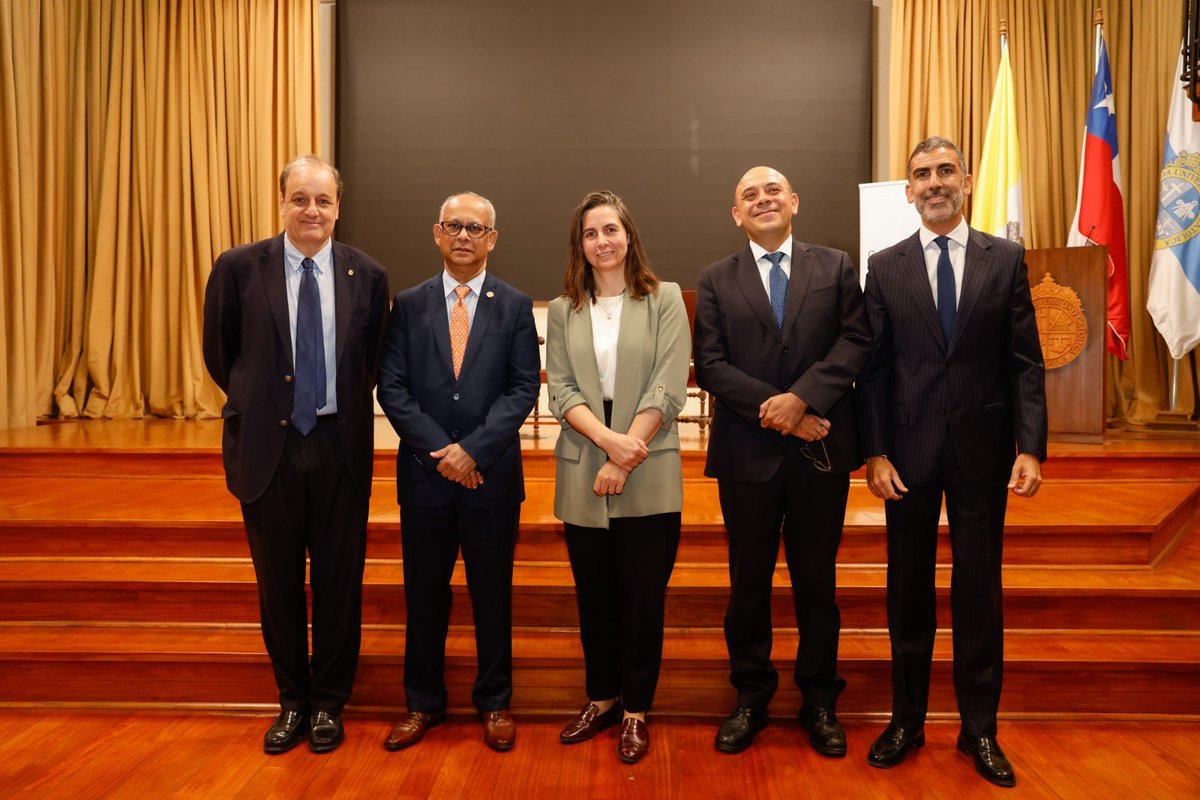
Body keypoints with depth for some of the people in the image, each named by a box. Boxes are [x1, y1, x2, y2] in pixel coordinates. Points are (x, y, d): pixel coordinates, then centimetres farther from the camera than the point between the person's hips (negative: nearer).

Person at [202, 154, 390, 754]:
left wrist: (344, 407, 9)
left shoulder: (367, 275, 0)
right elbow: (219, 355, 9)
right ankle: (292, 699, 31)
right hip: (268, 446, 0)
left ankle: (328, 703, 27)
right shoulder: (238, 268, -3)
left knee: (339, 580, 9)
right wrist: (258, 404, 13)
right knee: (278, 581, 12)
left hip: (340, 446, 0)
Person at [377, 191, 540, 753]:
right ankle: (423, 703, 28)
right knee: (424, 593, 11)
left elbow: (524, 388, -5)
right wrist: (440, 449, -12)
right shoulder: (408, 305, 6)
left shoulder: (515, 306, 3)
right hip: (424, 473, 1)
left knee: (492, 592, 9)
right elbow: (392, 387, -1)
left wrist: (473, 449, -14)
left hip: (492, 474, -1)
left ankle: (494, 702, 26)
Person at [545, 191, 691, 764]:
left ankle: (636, 711, 21)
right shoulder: (563, 310, 9)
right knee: (593, 595, 13)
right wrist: (608, 439, -16)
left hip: (647, 478, -2)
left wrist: (623, 462, -13)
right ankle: (601, 699, 30)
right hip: (582, 476, 3)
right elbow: (560, 390, 1)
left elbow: (667, 389, -7)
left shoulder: (664, 299, 1)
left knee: (642, 597, 5)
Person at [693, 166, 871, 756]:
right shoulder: (715, 281, 7)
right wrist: (773, 408, -14)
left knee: (816, 580, 11)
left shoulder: (835, 267, 8)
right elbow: (709, 365, -3)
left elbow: (855, 341, -4)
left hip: (821, 450, 0)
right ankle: (750, 697, 27)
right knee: (749, 581, 10)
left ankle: (819, 701, 27)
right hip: (747, 454, 0)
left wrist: (802, 397, -17)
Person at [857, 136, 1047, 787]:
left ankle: (979, 728, 24)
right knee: (908, 587, 10)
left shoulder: (1006, 259, 3)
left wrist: (1030, 447, -8)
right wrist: (875, 452, -6)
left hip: (982, 448, 0)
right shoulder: (886, 267, 4)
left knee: (980, 589, 8)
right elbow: (874, 366, 1)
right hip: (910, 449, 0)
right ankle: (907, 719, 25)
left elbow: (1026, 361, 0)